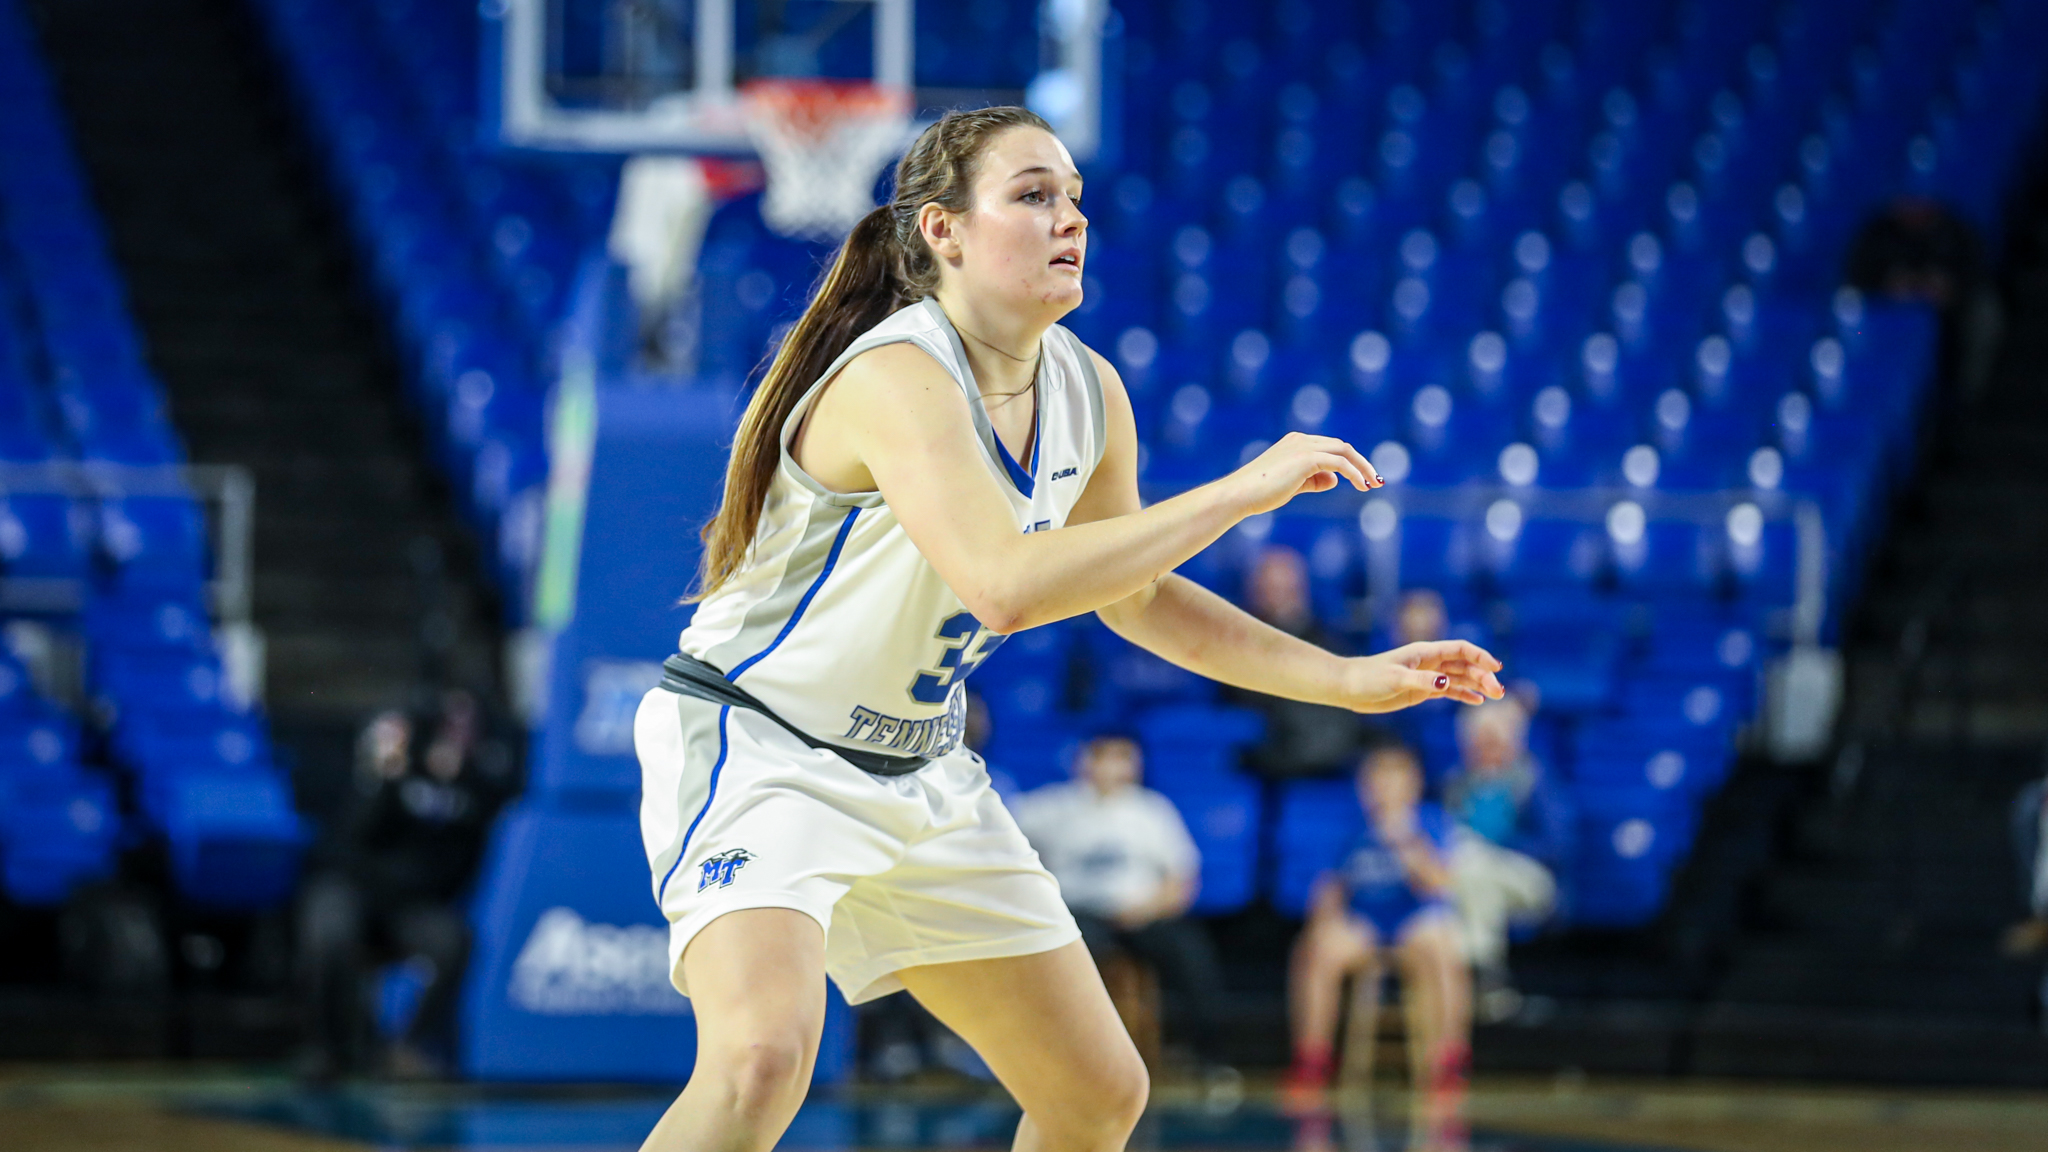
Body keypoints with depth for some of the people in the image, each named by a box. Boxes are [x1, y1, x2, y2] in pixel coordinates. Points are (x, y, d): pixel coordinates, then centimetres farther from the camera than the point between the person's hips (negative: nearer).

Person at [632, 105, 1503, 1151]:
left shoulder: (1088, 393, 0)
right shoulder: (895, 378, -26)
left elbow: (1138, 597, 15)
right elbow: (1007, 587, -41)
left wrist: (1348, 681, 6)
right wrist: (1246, 488, -35)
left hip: (918, 771, 8)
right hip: (751, 745, -8)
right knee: (762, 1057, -33)